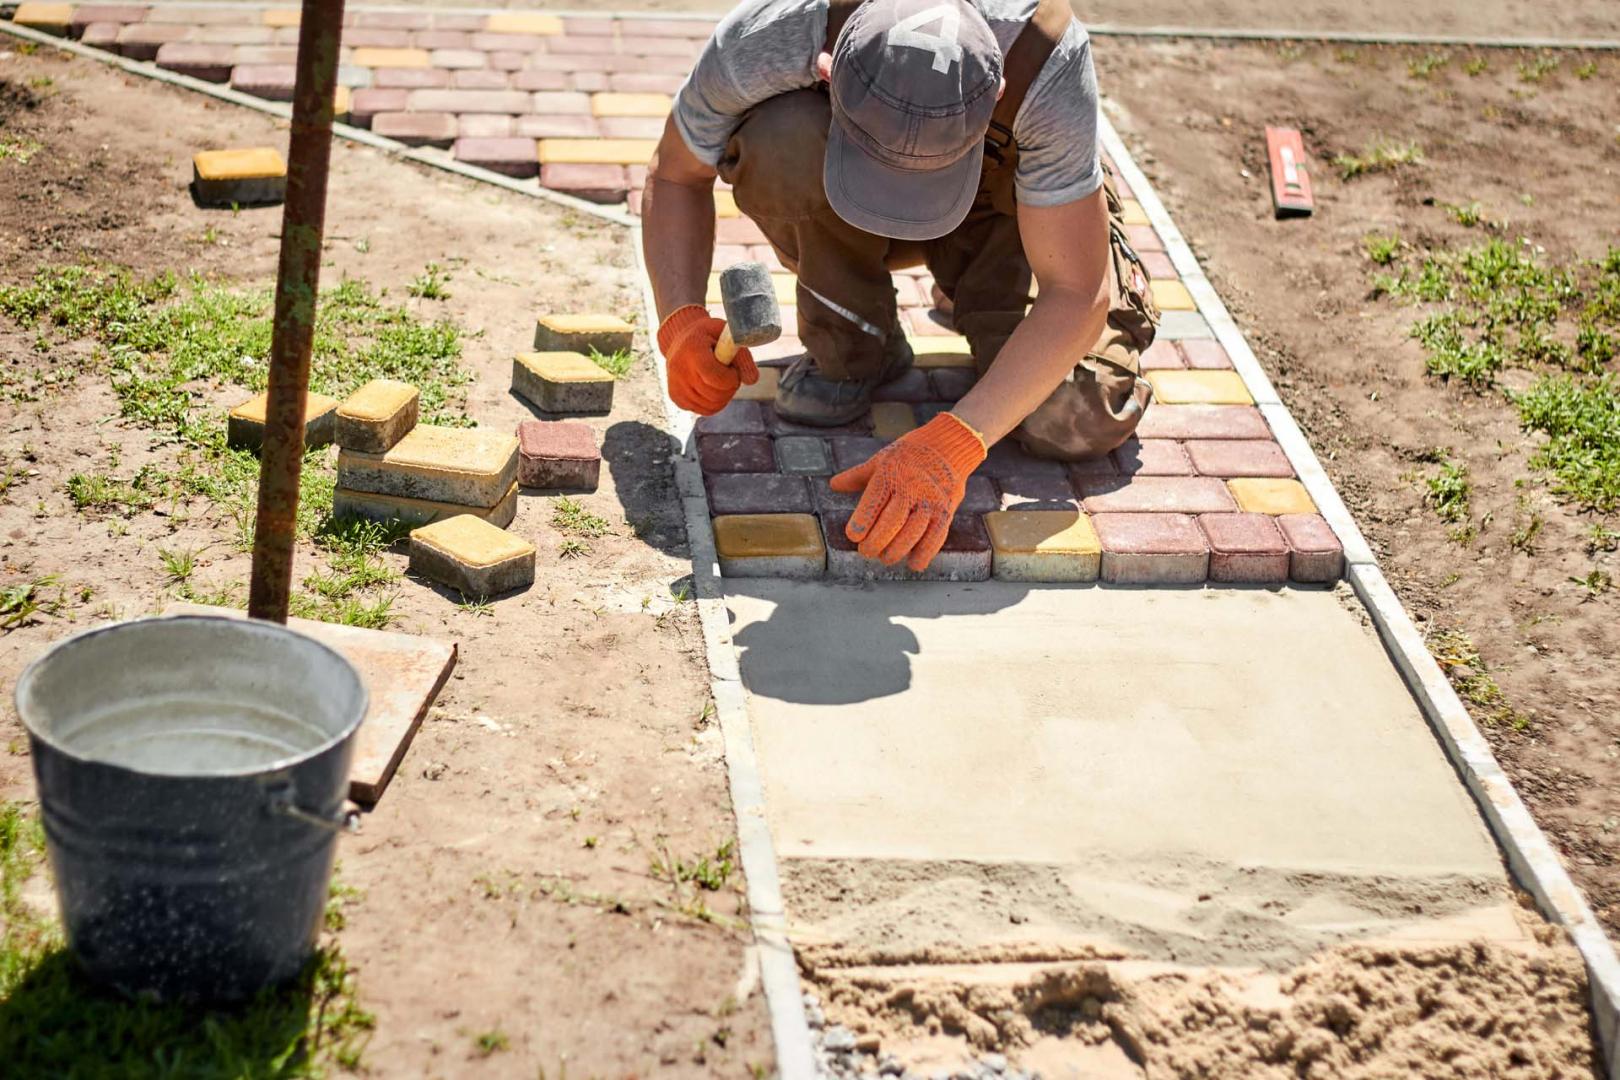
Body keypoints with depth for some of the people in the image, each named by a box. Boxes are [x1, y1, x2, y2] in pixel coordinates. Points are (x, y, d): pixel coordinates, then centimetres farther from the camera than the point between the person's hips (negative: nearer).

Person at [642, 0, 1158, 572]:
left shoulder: (1047, 59, -40)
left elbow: (1075, 295, -36)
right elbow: (675, 176, -14)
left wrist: (948, 447, -48)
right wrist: (682, 321, -32)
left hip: (993, 204, 0)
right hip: (828, 221, 1)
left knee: (1079, 422, -24)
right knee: (782, 140, -36)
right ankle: (850, 343, -7)